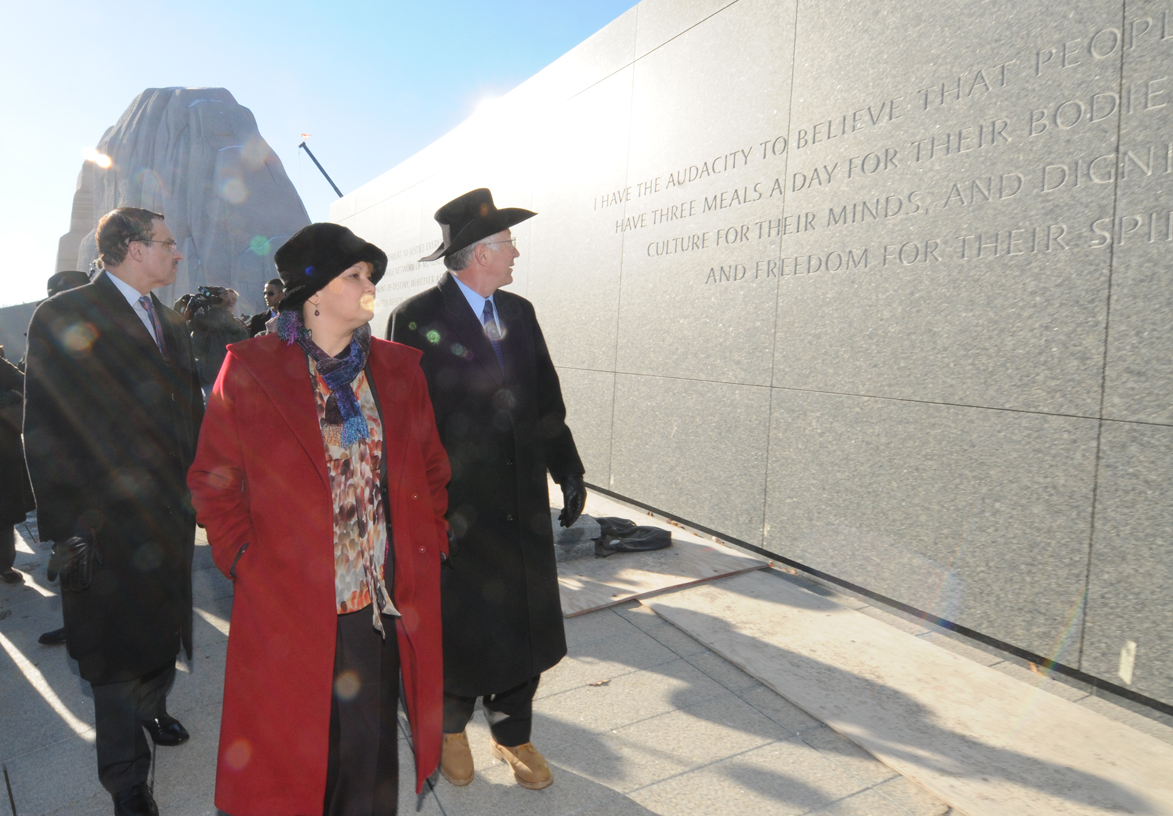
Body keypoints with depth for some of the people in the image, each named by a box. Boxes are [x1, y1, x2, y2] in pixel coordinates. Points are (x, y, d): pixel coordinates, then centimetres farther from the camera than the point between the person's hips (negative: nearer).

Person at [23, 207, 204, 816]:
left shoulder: (170, 323, 10)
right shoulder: (64, 317, -11)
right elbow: (44, 429, -13)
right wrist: (68, 523, -15)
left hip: (172, 513, 6)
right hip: (110, 521, -6)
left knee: (163, 628, 22)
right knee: (118, 646, 9)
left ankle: (151, 708, 48)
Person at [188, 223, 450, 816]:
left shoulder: (400, 368, 7)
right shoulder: (249, 370, -3)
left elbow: (431, 467, 12)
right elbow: (214, 478, 1)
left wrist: (430, 541, 4)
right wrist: (243, 560, -7)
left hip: (385, 602, 3)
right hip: (288, 603, -2)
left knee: (367, 746, 14)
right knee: (293, 743, 13)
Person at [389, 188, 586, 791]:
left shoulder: (519, 313, 8)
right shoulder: (416, 319, -11)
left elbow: (547, 400, 12)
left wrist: (568, 468, 9)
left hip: (523, 506, 6)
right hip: (456, 511, -5)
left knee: (525, 625, 15)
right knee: (459, 629, 13)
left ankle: (512, 734, 40)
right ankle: (451, 728, 42)